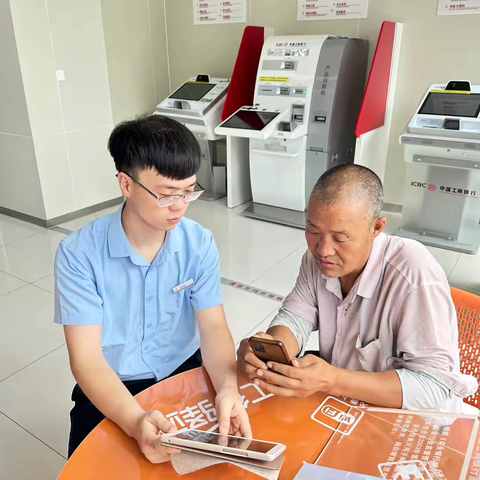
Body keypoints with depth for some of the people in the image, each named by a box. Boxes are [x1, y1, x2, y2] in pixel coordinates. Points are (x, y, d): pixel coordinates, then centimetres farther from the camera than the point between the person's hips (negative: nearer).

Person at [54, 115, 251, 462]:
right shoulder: (78, 254, -19)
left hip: (184, 374, 2)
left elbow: (213, 326, -13)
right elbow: (86, 357, -21)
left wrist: (227, 388, -33)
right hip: (111, 389, -1)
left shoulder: (200, 243, -11)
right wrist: (135, 421, -37)